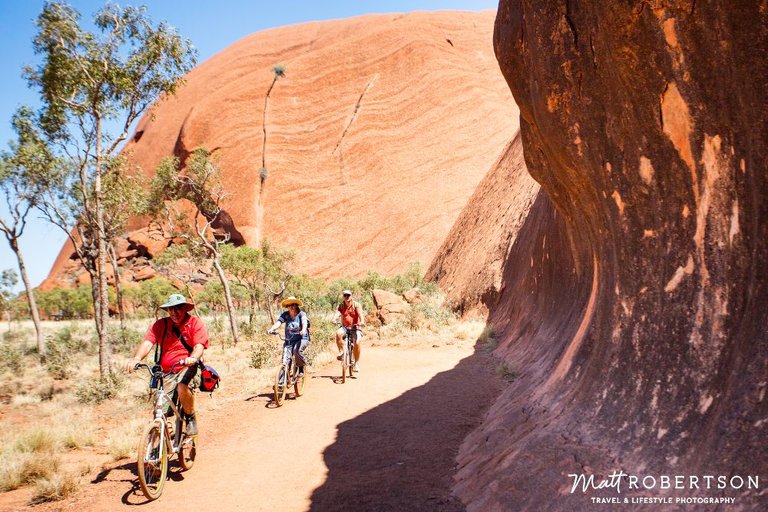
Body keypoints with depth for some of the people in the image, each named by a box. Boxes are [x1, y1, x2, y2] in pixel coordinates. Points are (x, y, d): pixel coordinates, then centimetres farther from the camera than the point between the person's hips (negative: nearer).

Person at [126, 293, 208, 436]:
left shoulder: (195, 323, -2)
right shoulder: (161, 324, 4)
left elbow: (199, 345, -14)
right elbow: (147, 342, -9)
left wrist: (193, 358, -36)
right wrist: (137, 358, -30)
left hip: (188, 367, -3)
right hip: (167, 372, 3)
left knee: (182, 387, -34)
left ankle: (190, 418, -5)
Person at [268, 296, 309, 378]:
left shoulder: (301, 314, -7)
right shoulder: (285, 314, -1)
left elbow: (304, 321, -27)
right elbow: (278, 322, -16)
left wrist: (303, 330, -48)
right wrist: (272, 329, -37)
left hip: (302, 338, -3)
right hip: (289, 340, 3)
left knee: (297, 350, -33)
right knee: (285, 359, -12)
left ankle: (301, 368, -7)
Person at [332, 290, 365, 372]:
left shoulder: (356, 305, -4)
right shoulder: (341, 306, 2)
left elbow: (360, 313, -20)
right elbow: (337, 313, -17)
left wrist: (362, 321, -41)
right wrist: (334, 320, -40)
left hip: (355, 327, -2)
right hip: (344, 327, 2)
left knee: (357, 343, -24)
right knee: (338, 333, -33)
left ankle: (357, 363, -4)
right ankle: (341, 352, -17)